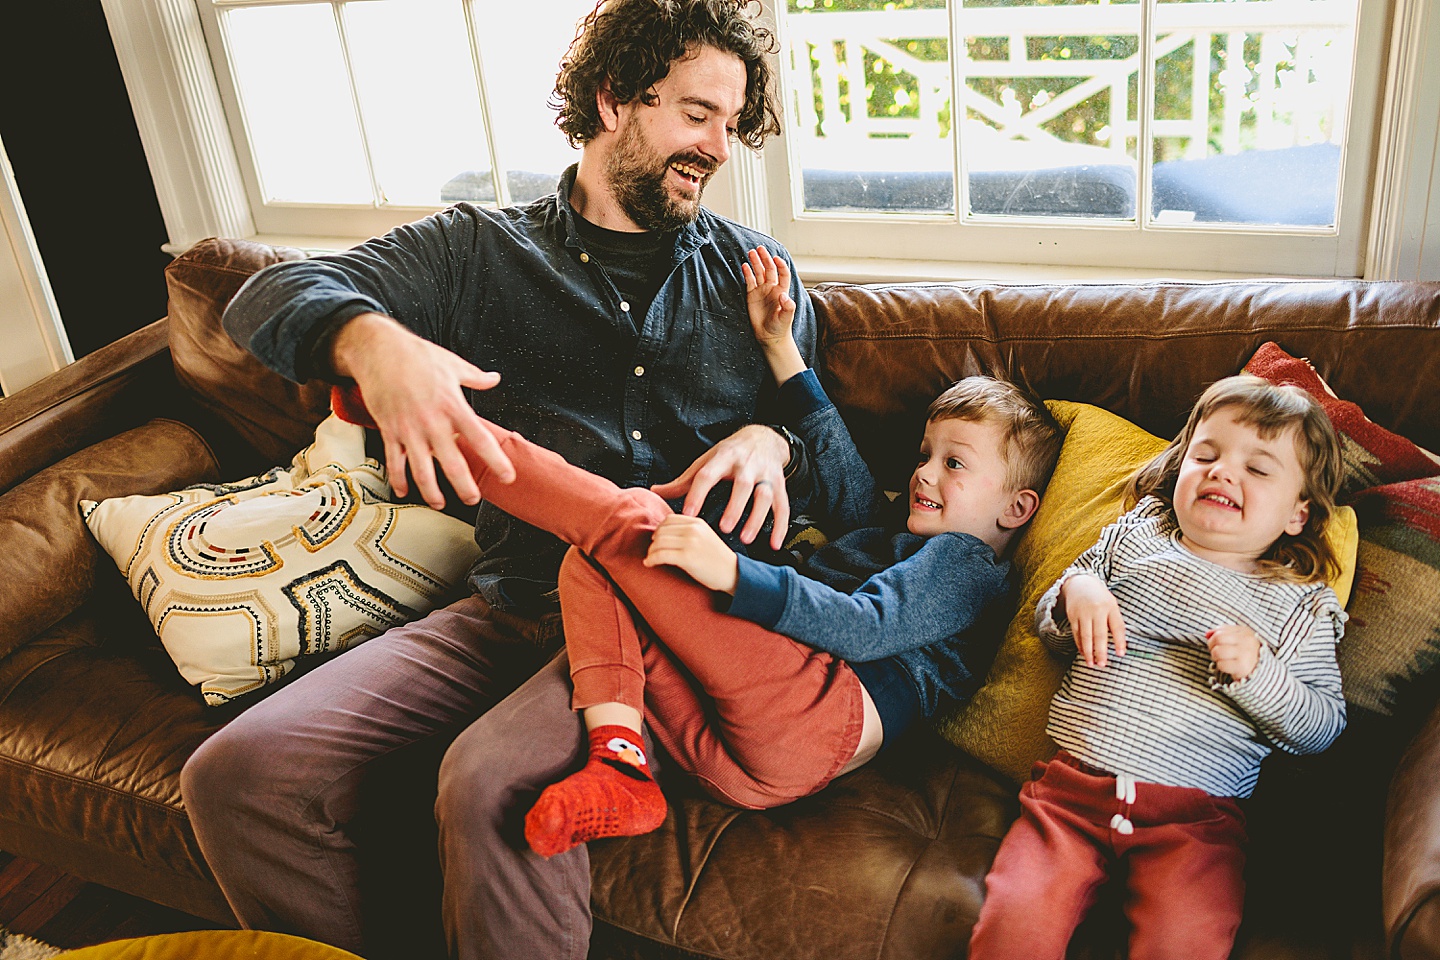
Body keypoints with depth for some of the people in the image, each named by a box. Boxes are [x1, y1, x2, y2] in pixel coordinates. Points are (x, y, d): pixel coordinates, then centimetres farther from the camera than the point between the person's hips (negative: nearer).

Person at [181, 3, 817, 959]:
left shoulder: (756, 274, 17)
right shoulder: (481, 251, 13)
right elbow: (273, 295, 3)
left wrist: (766, 439, -7)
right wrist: (374, 341, -22)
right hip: (514, 606, 2)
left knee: (493, 786, -32)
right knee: (237, 774, -17)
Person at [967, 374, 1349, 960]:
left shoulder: (1300, 605, 9)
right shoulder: (1134, 537, 14)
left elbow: (1322, 727, 6)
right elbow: (1049, 629, 19)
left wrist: (1256, 672, -12)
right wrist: (1074, 591, -3)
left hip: (1195, 815, -1)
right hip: (1073, 784, 1)